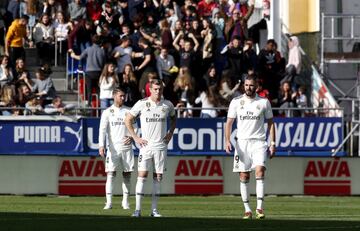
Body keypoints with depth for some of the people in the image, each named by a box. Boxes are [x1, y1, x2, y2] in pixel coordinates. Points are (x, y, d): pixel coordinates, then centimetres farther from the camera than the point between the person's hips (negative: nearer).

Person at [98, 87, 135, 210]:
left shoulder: (129, 111, 10)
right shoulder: (107, 112, 3)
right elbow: (102, 130, -4)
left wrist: (132, 137, -7)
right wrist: (101, 146, -17)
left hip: (126, 148, 2)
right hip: (113, 148, -2)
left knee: (127, 175, 5)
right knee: (111, 174, -9)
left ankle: (125, 201, 14)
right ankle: (109, 202, -11)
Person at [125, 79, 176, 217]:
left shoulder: (167, 105, 4)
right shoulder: (142, 104, -4)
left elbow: (173, 118, 25)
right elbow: (128, 120, 4)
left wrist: (170, 133, 10)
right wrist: (135, 137, -3)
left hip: (161, 146, 3)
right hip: (146, 145, -3)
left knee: (158, 177, 4)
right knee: (142, 175, -10)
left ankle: (154, 209, 9)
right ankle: (138, 209, -10)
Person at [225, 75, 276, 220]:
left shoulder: (264, 102, 5)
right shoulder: (236, 102, 6)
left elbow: (270, 123, 10)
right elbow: (229, 122, 5)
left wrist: (272, 143, 3)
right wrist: (227, 141, -9)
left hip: (259, 142, -1)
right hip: (242, 142, 1)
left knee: (260, 171, -19)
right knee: (244, 176, 1)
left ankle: (260, 208, -21)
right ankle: (247, 210, 8)